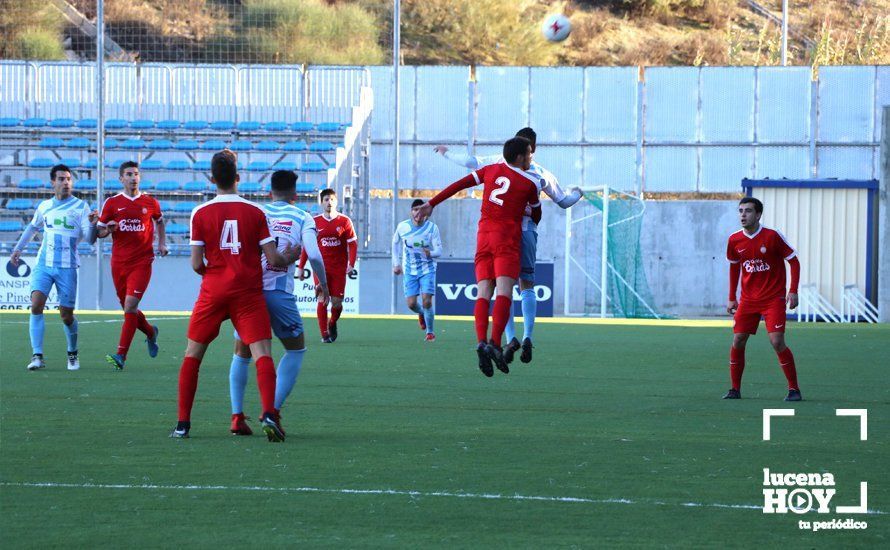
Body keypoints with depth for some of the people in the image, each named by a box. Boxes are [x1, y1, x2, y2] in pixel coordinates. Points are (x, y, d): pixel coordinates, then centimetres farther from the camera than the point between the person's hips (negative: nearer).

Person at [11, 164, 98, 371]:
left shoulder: (80, 207, -2)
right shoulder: (44, 206, 10)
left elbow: (90, 239, -9)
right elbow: (32, 228, 29)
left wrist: (92, 224, -29)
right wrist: (17, 249, 30)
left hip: (67, 268, -3)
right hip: (43, 264, 3)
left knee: (67, 316, 0)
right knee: (36, 305, -16)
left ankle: (72, 354, 25)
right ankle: (37, 356, -15)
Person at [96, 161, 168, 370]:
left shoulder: (150, 202, 5)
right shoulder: (112, 203, 4)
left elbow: (159, 221, 25)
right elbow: (99, 233, 8)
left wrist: (162, 243, 13)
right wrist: (108, 229, -14)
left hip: (142, 262, -2)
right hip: (119, 262, 2)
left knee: (130, 305, -15)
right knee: (128, 307, 9)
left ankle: (121, 355, -17)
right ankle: (150, 332, 41)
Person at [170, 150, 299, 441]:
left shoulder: (200, 213, -1)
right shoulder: (255, 212, 0)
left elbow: (197, 264, -2)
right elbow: (273, 259, -1)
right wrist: (288, 259, 20)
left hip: (213, 292, 0)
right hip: (249, 292, 0)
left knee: (192, 354, 13)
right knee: (263, 354, -4)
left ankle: (183, 423, 11)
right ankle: (268, 414, -25)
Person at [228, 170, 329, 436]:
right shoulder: (302, 218, 6)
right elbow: (314, 255, -6)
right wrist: (323, 284, 10)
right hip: (279, 292, -2)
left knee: (242, 352, 17)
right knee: (295, 350, 17)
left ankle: (237, 416, 6)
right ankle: (273, 410, 4)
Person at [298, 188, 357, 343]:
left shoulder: (344, 221, 1)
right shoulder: (315, 222, 3)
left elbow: (352, 243, 1)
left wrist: (351, 264, -9)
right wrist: (301, 267, 6)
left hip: (339, 268, 0)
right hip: (320, 267, 0)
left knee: (337, 302, 0)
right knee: (322, 300, -10)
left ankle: (332, 323, 31)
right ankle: (324, 334, -4)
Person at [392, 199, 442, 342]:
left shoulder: (432, 228, -12)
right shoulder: (402, 227, -7)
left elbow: (439, 251, -12)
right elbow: (395, 243, 13)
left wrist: (430, 253, -35)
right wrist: (396, 263, 10)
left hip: (427, 269, -2)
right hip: (410, 270, 2)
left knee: (427, 301, -13)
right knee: (411, 303, -6)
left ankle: (430, 331, 6)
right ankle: (421, 314, 31)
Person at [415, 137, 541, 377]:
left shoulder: (491, 170, 11)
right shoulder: (531, 183, 2)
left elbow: (459, 184, 7)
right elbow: (536, 214, 17)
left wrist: (431, 204, 11)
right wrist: (532, 223, 40)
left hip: (484, 237, 4)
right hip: (507, 240, -4)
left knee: (484, 293, -2)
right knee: (504, 292, -14)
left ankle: (481, 341, -21)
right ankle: (495, 343, -30)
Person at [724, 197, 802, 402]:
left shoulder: (773, 236, -12)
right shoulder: (734, 241, 1)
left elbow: (794, 262, -6)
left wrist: (793, 291, -14)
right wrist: (732, 298, 14)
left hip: (773, 298, -4)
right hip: (748, 299, 4)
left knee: (777, 341, -14)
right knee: (738, 341, -2)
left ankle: (794, 388, -4)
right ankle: (735, 389, 10)